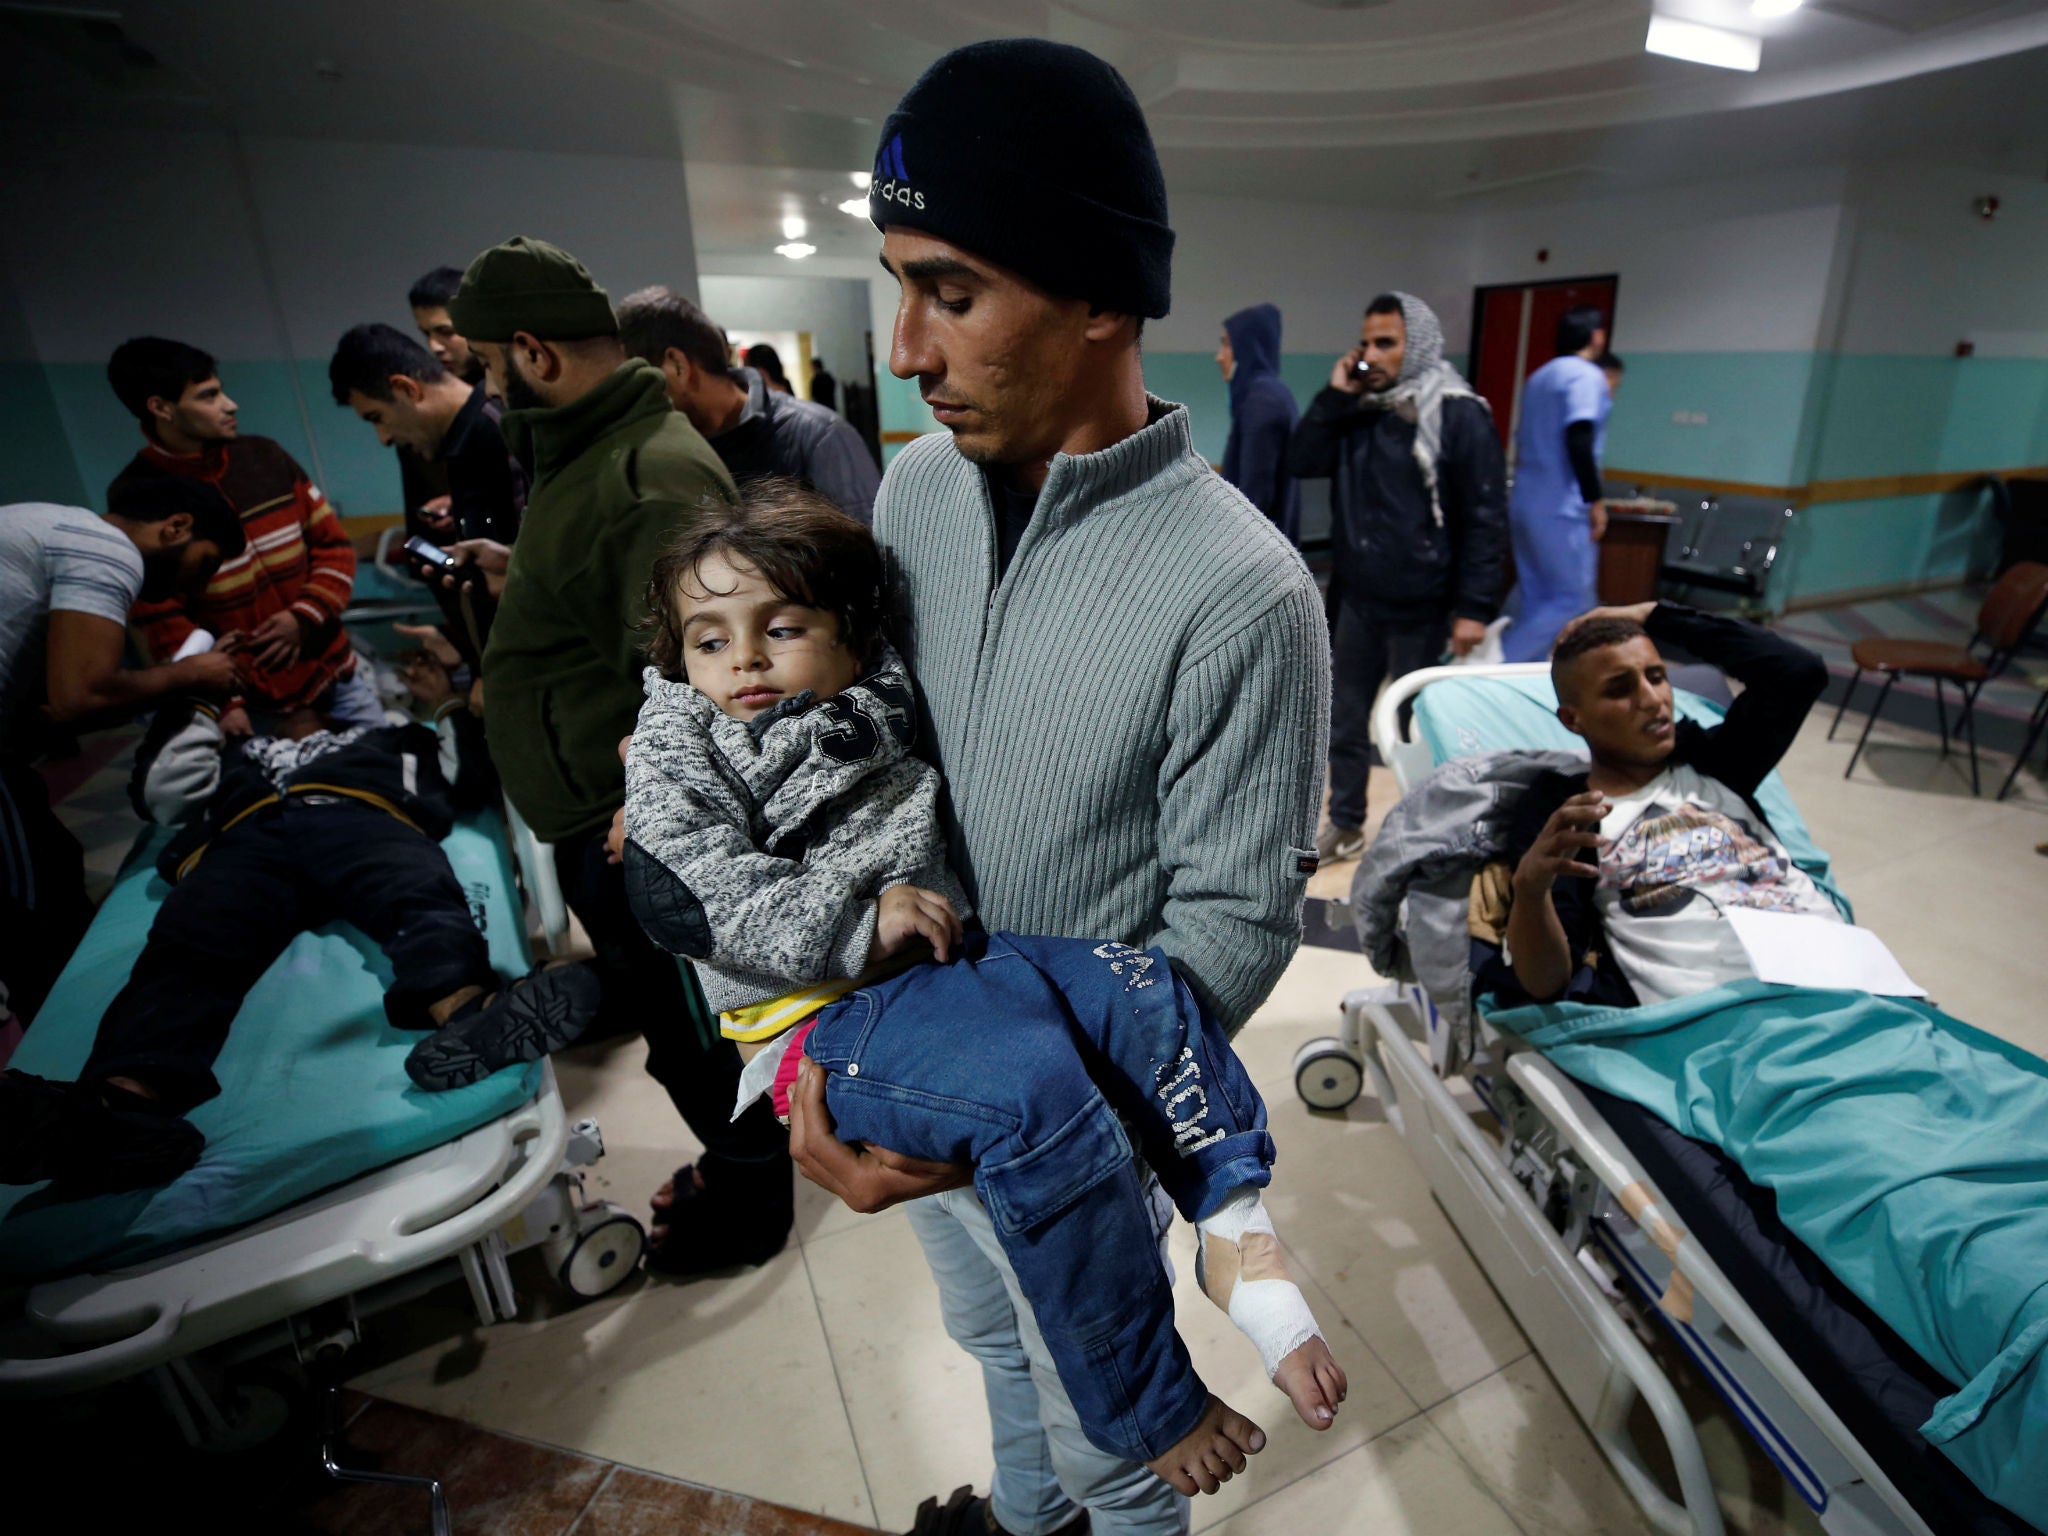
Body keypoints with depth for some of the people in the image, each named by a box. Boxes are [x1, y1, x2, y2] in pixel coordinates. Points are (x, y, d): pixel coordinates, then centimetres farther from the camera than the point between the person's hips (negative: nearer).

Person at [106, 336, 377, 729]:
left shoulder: (262, 456, 4)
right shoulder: (138, 495, -9)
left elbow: (333, 545, 7)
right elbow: (163, 626, -12)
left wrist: (304, 616, -9)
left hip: (336, 675, 4)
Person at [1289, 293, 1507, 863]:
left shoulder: (1459, 415, -10)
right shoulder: (1357, 409, 8)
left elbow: (1485, 519, -12)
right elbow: (1302, 463, 0)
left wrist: (1473, 607, -17)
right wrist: (1334, 396, -8)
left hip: (1422, 608, -6)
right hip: (1358, 600, 6)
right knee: (1346, 719, 15)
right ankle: (1345, 825, 32)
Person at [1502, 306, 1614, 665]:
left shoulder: (1538, 377, 17)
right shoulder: (1588, 375, -9)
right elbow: (1578, 440, -21)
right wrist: (1595, 500, -15)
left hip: (1525, 504, 9)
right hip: (1561, 510, -9)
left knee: (1534, 602, 13)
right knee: (1575, 602, -2)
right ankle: (1497, 664, -9)